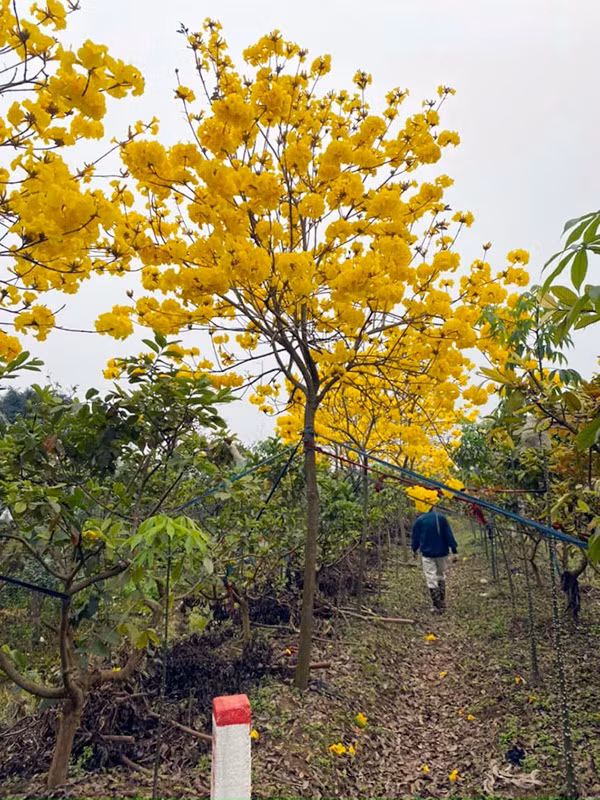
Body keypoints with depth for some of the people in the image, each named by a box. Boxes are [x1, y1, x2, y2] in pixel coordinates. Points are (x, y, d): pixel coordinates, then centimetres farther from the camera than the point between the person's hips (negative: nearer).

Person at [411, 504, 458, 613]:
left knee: (431, 579, 3)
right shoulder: (441, 518, -7)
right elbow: (449, 535, -7)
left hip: (427, 554, -2)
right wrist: (454, 549, 0)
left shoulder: (419, 520, -6)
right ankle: (442, 604, 25)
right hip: (442, 553, 2)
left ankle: (438, 606, 0)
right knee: (441, 577, 17)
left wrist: (414, 550, 21)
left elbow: (416, 537, 4)